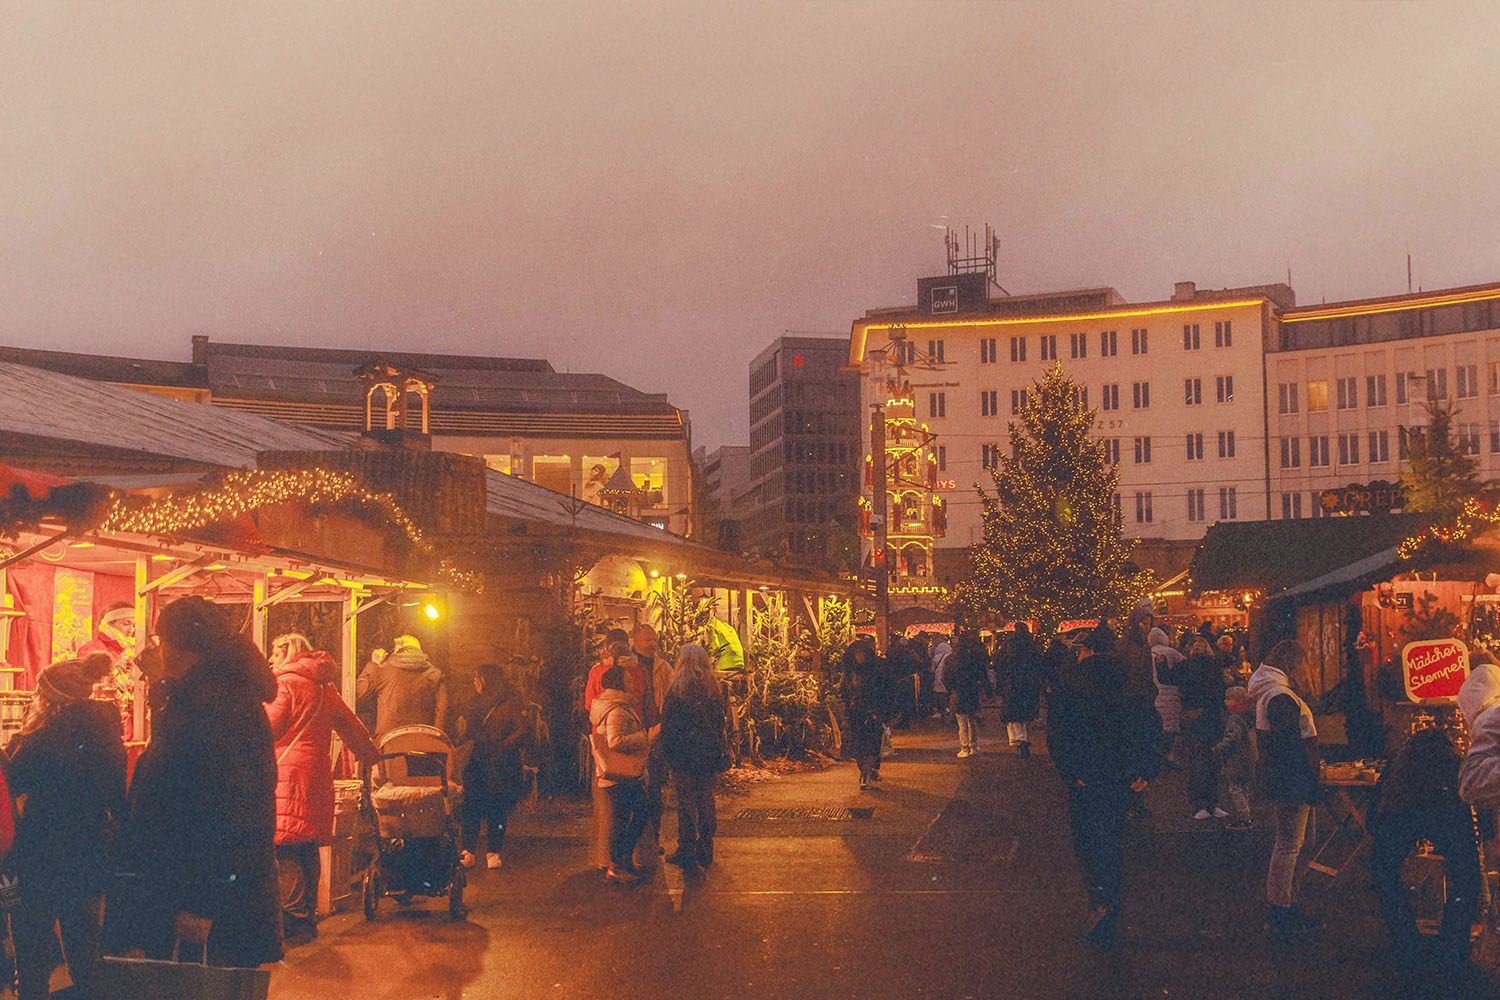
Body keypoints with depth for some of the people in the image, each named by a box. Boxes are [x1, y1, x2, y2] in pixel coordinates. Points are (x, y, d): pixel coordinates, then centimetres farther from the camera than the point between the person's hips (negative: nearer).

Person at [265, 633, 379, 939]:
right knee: (309, 850, 11)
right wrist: (373, 759, 34)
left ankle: (293, 921, -11)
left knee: (284, 851, -7)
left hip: (287, 772, -8)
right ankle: (308, 919, 15)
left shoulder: (286, 682, -4)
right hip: (317, 776, 8)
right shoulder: (326, 689, 19)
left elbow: (268, 727, -10)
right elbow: (353, 728, 23)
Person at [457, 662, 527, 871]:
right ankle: (468, 850, -4)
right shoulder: (476, 702, 16)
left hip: (503, 762, -4)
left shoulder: (511, 701, -2)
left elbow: (522, 729, -6)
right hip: (479, 759, 4)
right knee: (471, 803, -6)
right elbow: (468, 732, 18)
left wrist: (503, 746, -16)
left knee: (497, 806, -2)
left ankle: (493, 851, 6)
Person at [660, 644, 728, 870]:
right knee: (706, 799, 11)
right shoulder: (714, 689, 3)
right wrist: (719, 752, 16)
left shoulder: (677, 690, -11)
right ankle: (705, 850, 17)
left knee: (686, 801, 1)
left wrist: (666, 750, 0)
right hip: (708, 753, 5)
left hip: (684, 752, -4)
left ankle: (686, 851, 5)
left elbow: (669, 724, -9)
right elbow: (720, 722, 9)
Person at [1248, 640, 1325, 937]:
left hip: (1279, 782, 11)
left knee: (1287, 844, 16)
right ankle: (1280, 917, -1)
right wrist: (1311, 788, -19)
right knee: (1288, 846, -6)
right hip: (1291, 784, -11)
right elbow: (1291, 748, -21)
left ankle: (1282, 910, 24)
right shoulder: (1281, 698, -19)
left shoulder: (1268, 694, 15)